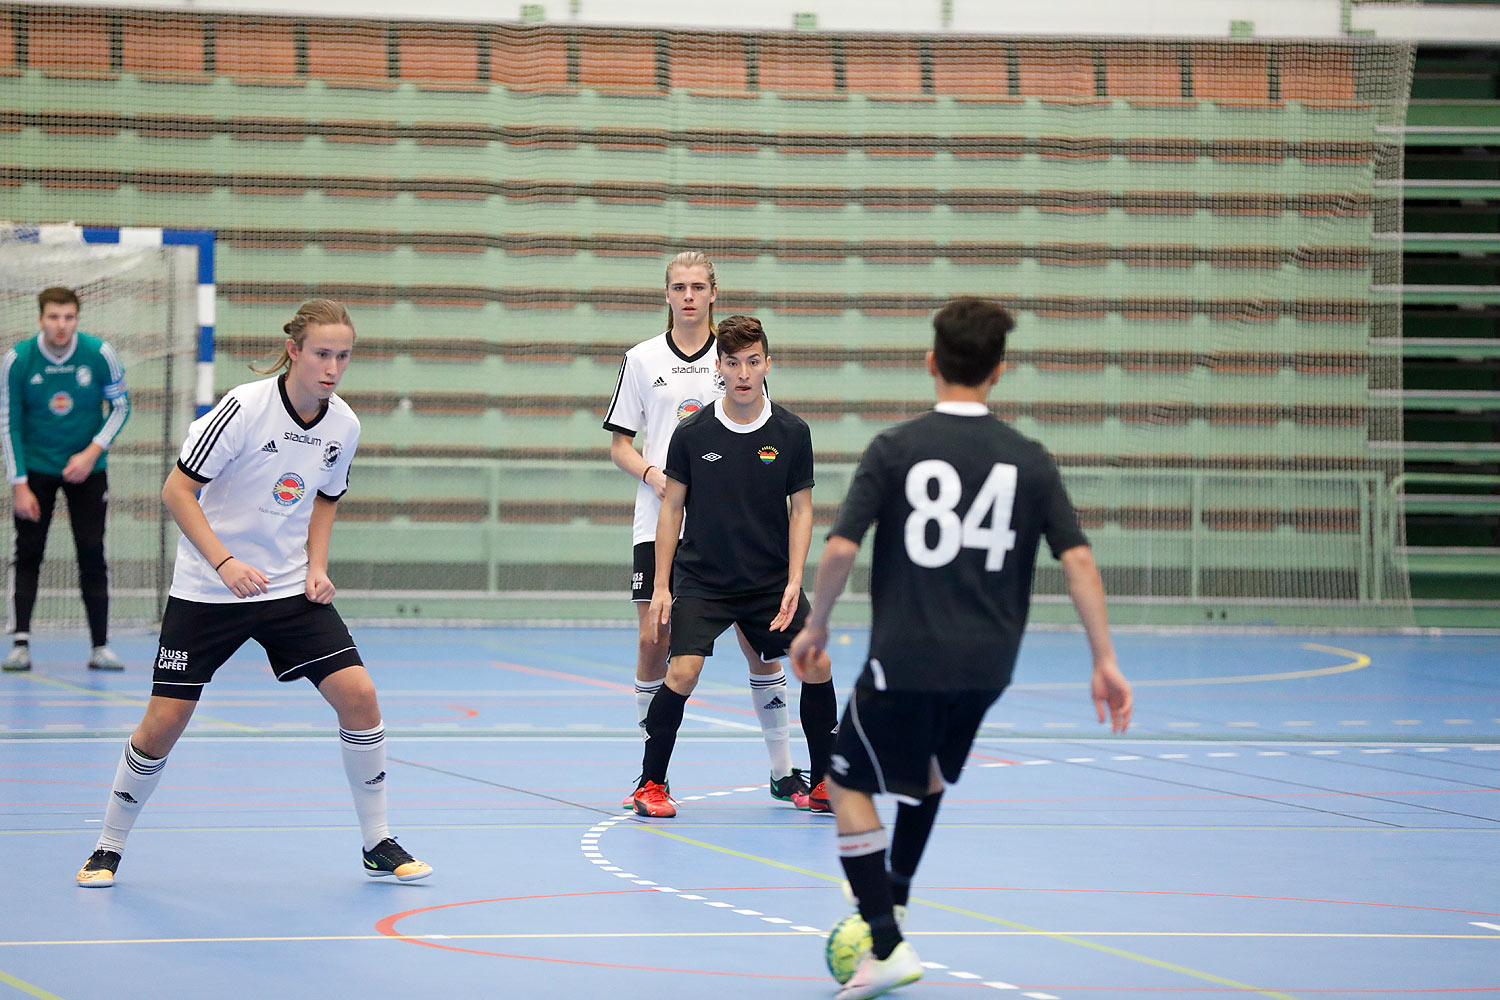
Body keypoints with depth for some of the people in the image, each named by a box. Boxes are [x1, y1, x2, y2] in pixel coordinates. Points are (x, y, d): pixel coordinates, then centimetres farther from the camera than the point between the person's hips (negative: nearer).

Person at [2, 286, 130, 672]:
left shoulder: (99, 354, -12)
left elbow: (120, 406, 0)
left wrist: (92, 452, -13)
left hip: (86, 467, 0)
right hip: (36, 467, 0)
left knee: (92, 554, -2)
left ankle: (100, 645, 2)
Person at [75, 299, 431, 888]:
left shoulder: (343, 425, -2)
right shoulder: (245, 408, -18)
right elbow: (177, 491, -15)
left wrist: (317, 567, 0)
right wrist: (225, 562, -24)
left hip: (292, 590, 4)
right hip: (206, 591, -4)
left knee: (357, 694, -12)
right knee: (163, 723, -6)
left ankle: (378, 845, 3)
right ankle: (108, 849, 15)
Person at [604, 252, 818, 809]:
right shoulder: (642, 360, 7)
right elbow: (619, 444, 9)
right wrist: (655, 476, -10)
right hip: (660, 523, 0)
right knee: (652, 642, -6)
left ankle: (782, 771, 8)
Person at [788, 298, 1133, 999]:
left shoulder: (895, 449, -6)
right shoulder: (1029, 460, 1)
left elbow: (841, 548, -10)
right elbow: (1077, 560, -4)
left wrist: (814, 627, 4)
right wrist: (1105, 663, 0)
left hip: (906, 657, -4)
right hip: (987, 664, 4)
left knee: (850, 784, 8)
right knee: (931, 768, 32)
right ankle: (895, 896, 39)